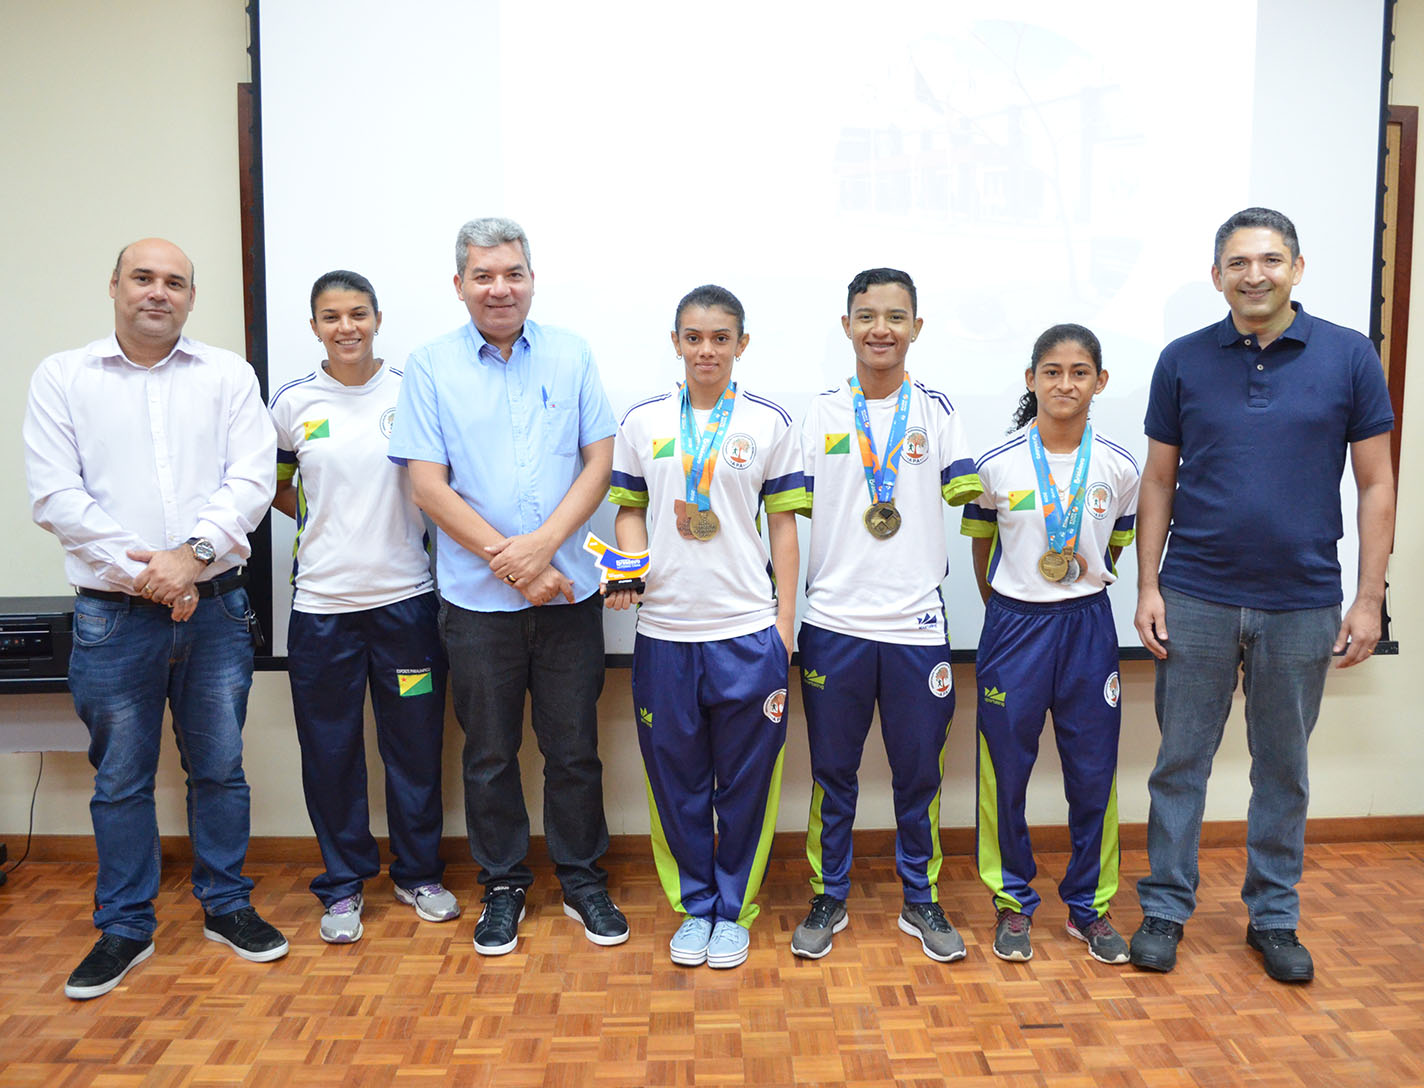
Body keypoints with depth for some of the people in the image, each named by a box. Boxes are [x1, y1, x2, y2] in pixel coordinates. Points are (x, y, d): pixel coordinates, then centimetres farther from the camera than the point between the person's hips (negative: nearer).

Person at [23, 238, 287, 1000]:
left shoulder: (228, 375, 5)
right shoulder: (61, 378, 4)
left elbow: (251, 480, -4)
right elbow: (56, 497, -4)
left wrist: (193, 554, -17)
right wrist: (142, 572, -12)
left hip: (215, 606, 1)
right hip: (112, 615, 0)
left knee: (219, 767, 11)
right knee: (120, 779, 10)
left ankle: (226, 907, 27)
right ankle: (124, 929, 25)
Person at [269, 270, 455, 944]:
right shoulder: (292, 403, 3)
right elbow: (272, 485, 16)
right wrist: (320, 522, 4)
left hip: (406, 596, 0)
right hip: (322, 602, 1)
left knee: (415, 746, 9)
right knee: (330, 751, 9)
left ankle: (417, 873, 28)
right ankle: (343, 884, 26)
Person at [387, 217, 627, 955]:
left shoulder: (571, 355, 4)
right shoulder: (430, 366, 0)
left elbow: (599, 461, 0)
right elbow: (428, 485, -5)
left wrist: (541, 546, -13)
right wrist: (507, 560, -12)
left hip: (568, 591, 1)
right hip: (476, 597, 0)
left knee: (574, 747, 10)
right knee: (490, 752, 12)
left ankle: (583, 880, 28)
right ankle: (502, 886, 30)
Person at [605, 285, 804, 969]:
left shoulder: (769, 423, 2)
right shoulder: (643, 422, 5)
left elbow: (783, 526, 4)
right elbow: (630, 510, 11)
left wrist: (784, 624, 0)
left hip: (748, 630, -1)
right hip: (664, 630, 2)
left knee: (745, 781, 9)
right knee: (676, 779, 11)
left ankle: (734, 909, 28)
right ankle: (694, 906, 30)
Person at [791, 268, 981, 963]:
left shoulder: (937, 410, 4)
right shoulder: (820, 413, 4)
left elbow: (965, 492, 5)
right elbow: (797, 507, 4)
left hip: (917, 622, 0)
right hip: (834, 621, 0)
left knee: (919, 772, 10)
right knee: (832, 771, 11)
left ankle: (920, 899, 29)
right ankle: (829, 897, 28)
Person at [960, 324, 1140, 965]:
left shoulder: (1119, 468, -2)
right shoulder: (996, 465, -6)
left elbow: (1115, 547, 13)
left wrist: (1080, 592, 11)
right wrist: (1007, 611, 10)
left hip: (1087, 627, 2)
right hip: (1013, 624, -1)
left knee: (1093, 772, 9)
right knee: (1004, 772, 6)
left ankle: (1090, 906, 28)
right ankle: (1012, 902, 25)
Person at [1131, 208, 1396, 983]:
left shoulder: (1349, 357, -1)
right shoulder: (1183, 361, 1)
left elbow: (1375, 483, 2)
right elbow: (1159, 480, 4)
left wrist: (1369, 598, -3)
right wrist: (1148, 586, -2)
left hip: (1302, 605, 0)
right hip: (1196, 599, 0)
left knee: (1283, 767, 13)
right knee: (1180, 761, 8)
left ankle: (1274, 915, 29)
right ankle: (1165, 907, 23)